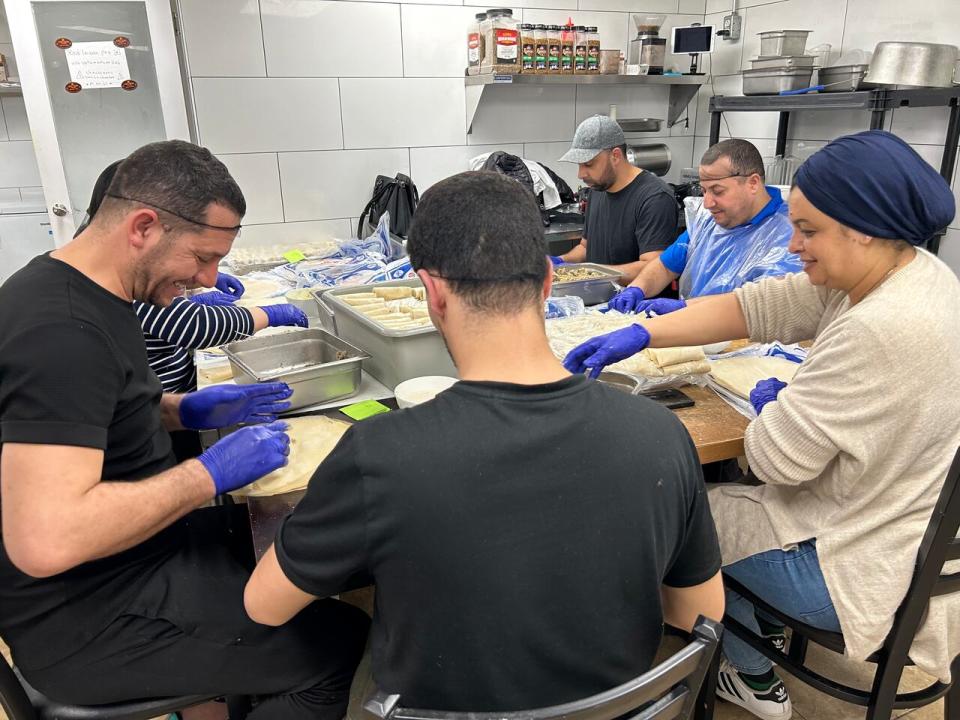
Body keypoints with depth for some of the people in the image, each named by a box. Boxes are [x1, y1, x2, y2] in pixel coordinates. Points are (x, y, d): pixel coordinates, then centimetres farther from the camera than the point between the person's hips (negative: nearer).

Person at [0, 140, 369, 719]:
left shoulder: (88, 291, 2)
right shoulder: (61, 329, -28)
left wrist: (184, 411, 5)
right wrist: (210, 473, -25)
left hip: (137, 548, 10)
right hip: (93, 615, -9)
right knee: (339, 640, -11)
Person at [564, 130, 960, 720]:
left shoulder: (884, 331, -34)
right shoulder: (902, 274, -3)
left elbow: (776, 455, -28)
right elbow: (757, 305, -3)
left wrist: (769, 403, -5)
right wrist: (638, 336, -8)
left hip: (870, 567, -9)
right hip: (911, 528, 9)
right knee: (727, 487, 24)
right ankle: (765, 624, 42)